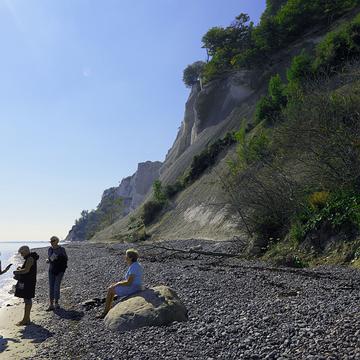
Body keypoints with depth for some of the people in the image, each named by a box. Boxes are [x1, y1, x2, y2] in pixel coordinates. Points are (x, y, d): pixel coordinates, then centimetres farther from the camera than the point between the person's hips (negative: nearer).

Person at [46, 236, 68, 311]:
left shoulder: (61, 249, -9)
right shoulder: (50, 249, 5)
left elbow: (66, 259, -2)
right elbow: (49, 258, 15)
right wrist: (48, 260, -8)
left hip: (60, 270, -4)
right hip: (51, 270, 5)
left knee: (56, 286, -6)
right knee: (51, 287, 1)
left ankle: (56, 303, 11)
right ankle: (51, 305, 5)